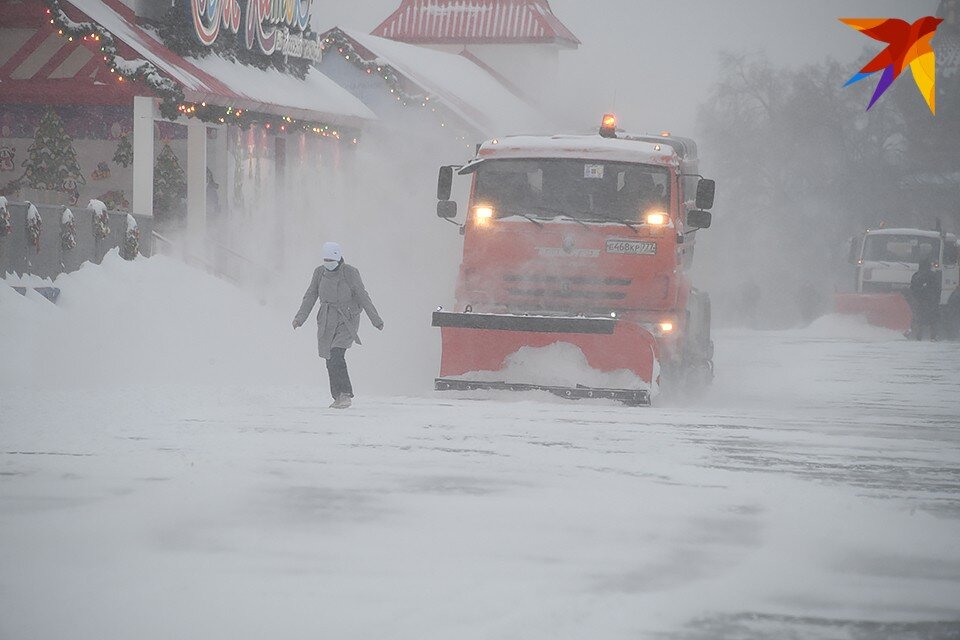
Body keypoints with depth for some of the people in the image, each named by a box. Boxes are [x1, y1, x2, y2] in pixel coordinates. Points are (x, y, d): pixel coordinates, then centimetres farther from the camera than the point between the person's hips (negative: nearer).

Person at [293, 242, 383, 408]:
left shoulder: (350, 272, -10)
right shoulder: (320, 272, 0)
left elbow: (363, 297, -5)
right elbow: (310, 296, 6)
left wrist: (376, 320, -4)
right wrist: (300, 318, -4)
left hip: (347, 321, -4)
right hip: (327, 322, 4)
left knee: (337, 355, -20)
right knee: (330, 361, 3)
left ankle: (345, 395, -16)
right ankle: (338, 397, 15)